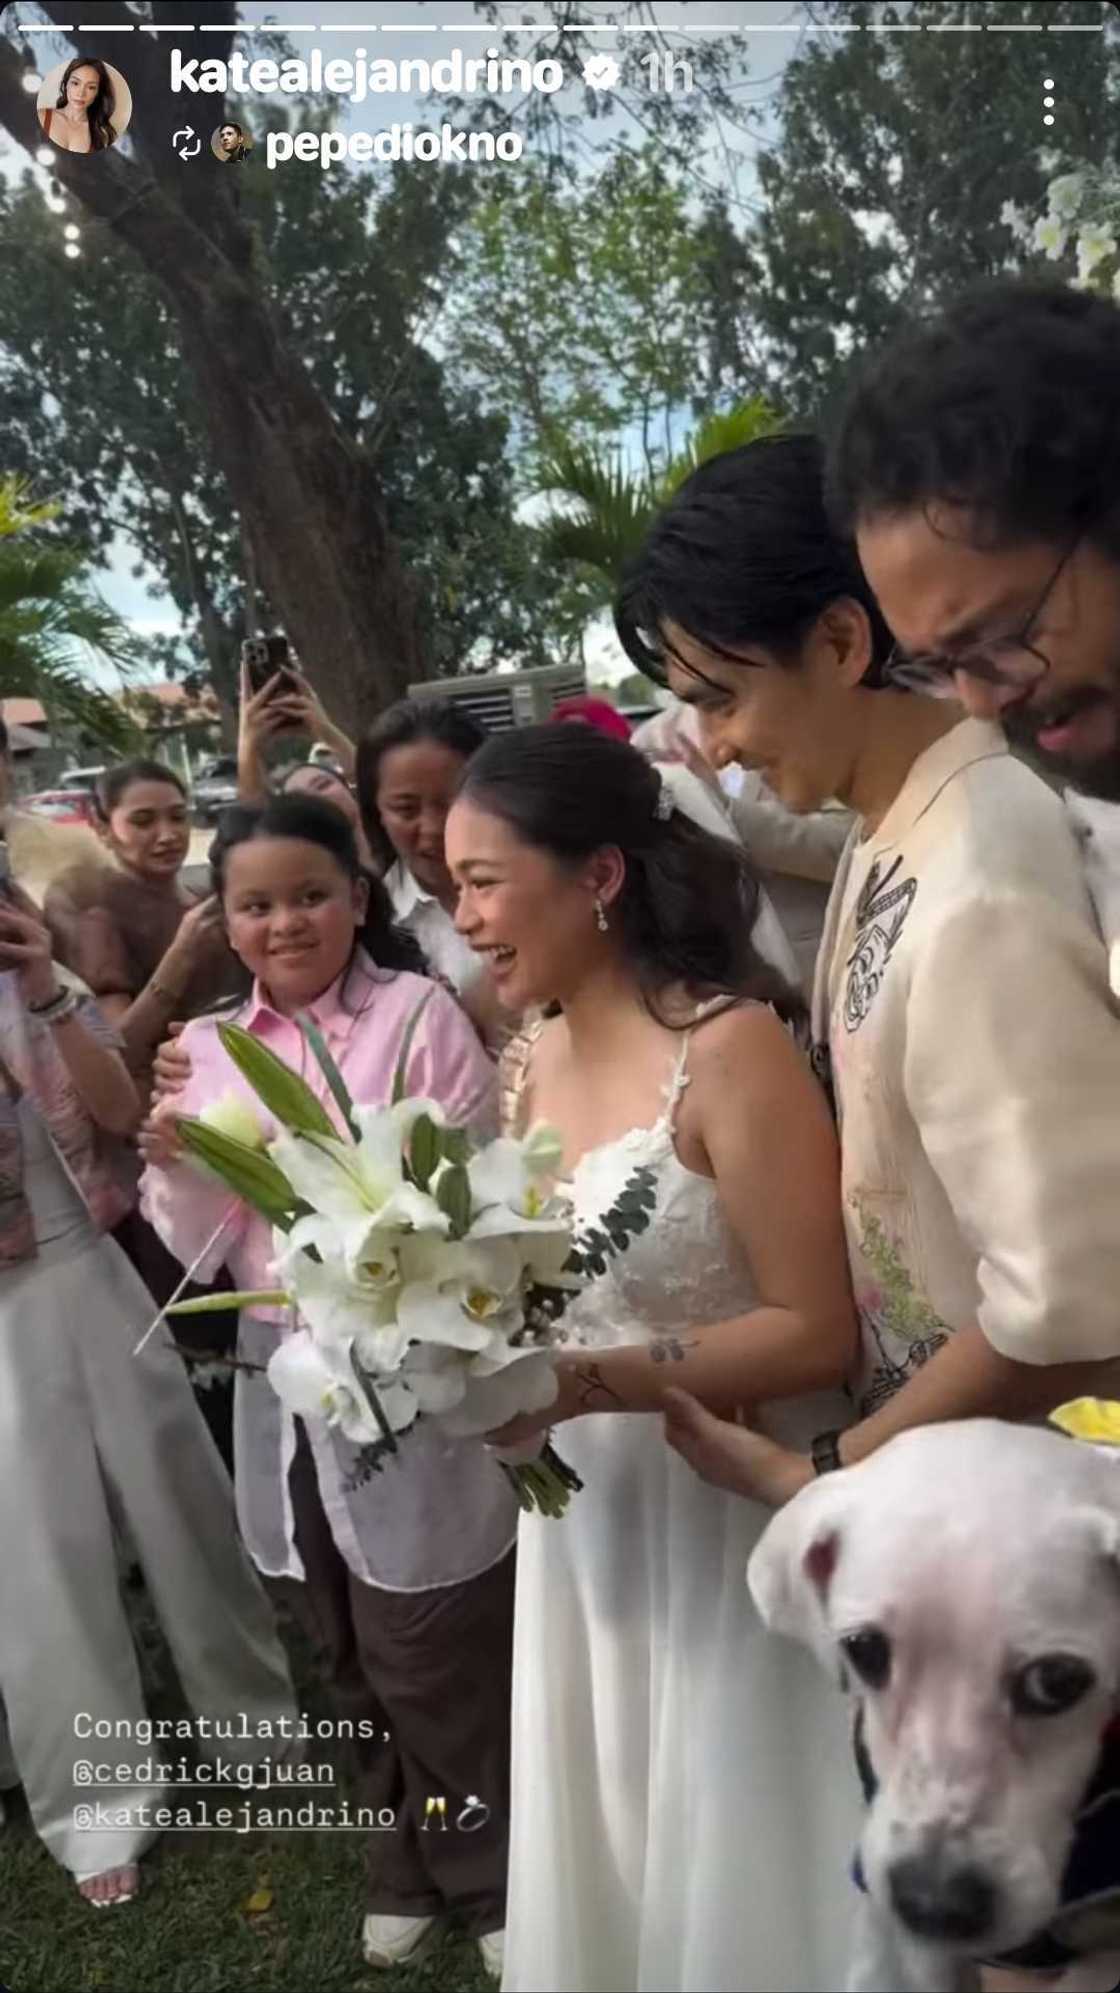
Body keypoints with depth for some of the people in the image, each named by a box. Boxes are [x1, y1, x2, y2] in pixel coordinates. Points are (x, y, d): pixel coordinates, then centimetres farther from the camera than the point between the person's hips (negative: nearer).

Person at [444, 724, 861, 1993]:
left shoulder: (730, 1046, -20)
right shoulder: (535, 1058, 3)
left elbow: (817, 1329, -20)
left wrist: (579, 1384, -26)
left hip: (723, 1510, -7)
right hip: (582, 1512, 7)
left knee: (732, 1863, 14)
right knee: (607, 1848, 23)